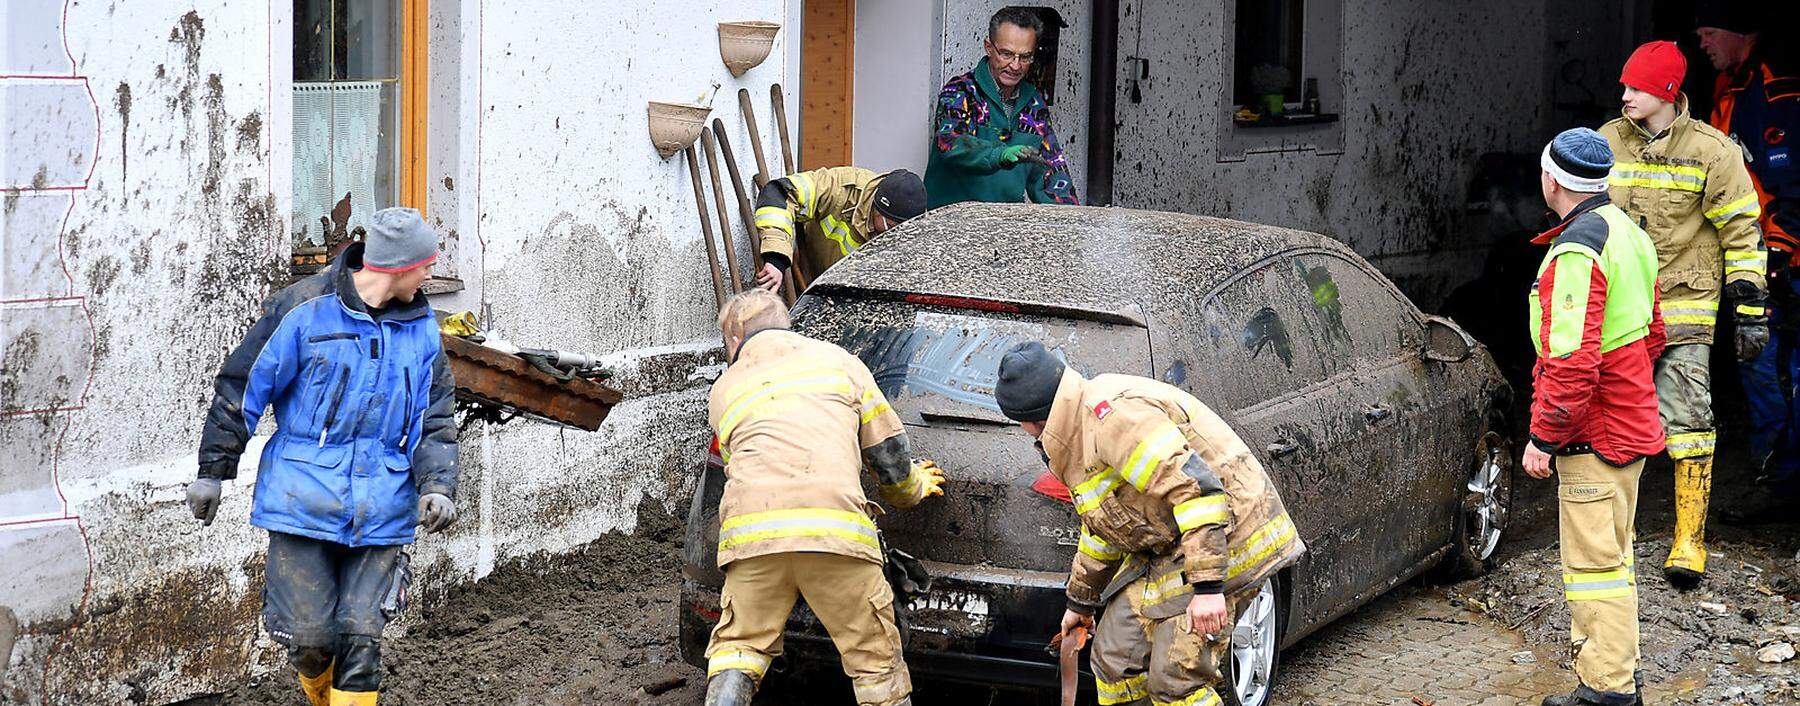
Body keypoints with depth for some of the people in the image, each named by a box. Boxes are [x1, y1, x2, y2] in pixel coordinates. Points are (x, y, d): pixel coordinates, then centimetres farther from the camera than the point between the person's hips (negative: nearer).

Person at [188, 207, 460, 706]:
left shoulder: (420, 329, 7)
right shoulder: (305, 309, -8)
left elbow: (433, 420, 9)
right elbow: (242, 389, -1)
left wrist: (437, 485, -9)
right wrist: (212, 472, 2)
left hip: (380, 511, 3)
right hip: (303, 503, -3)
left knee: (361, 640, -2)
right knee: (310, 638, -1)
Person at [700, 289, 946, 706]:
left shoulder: (723, 390, 25)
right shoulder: (837, 361, 21)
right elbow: (889, 453, 19)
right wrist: (913, 488, 41)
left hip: (751, 535, 1)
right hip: (836, 529, -1)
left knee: (737, 647, 16)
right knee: (877, 661, 8)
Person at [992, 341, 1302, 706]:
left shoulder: (1112, 414, -21)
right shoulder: (1078, 436, 16)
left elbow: (1194, 486, -30)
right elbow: (1102, 528, 31)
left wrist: (1207, 585, -32)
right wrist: (1081, 601, 43)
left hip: (1220, 544, -11)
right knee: (1115, 658, 12)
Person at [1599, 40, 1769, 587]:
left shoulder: (1711, 151, -6)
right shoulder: (1607, 144, 5)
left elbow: (1742, 232, -2)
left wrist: (1749, 309, -5)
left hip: (1686, 308, -4)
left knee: (1688, 423, -9)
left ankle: (1689, 541, -3)